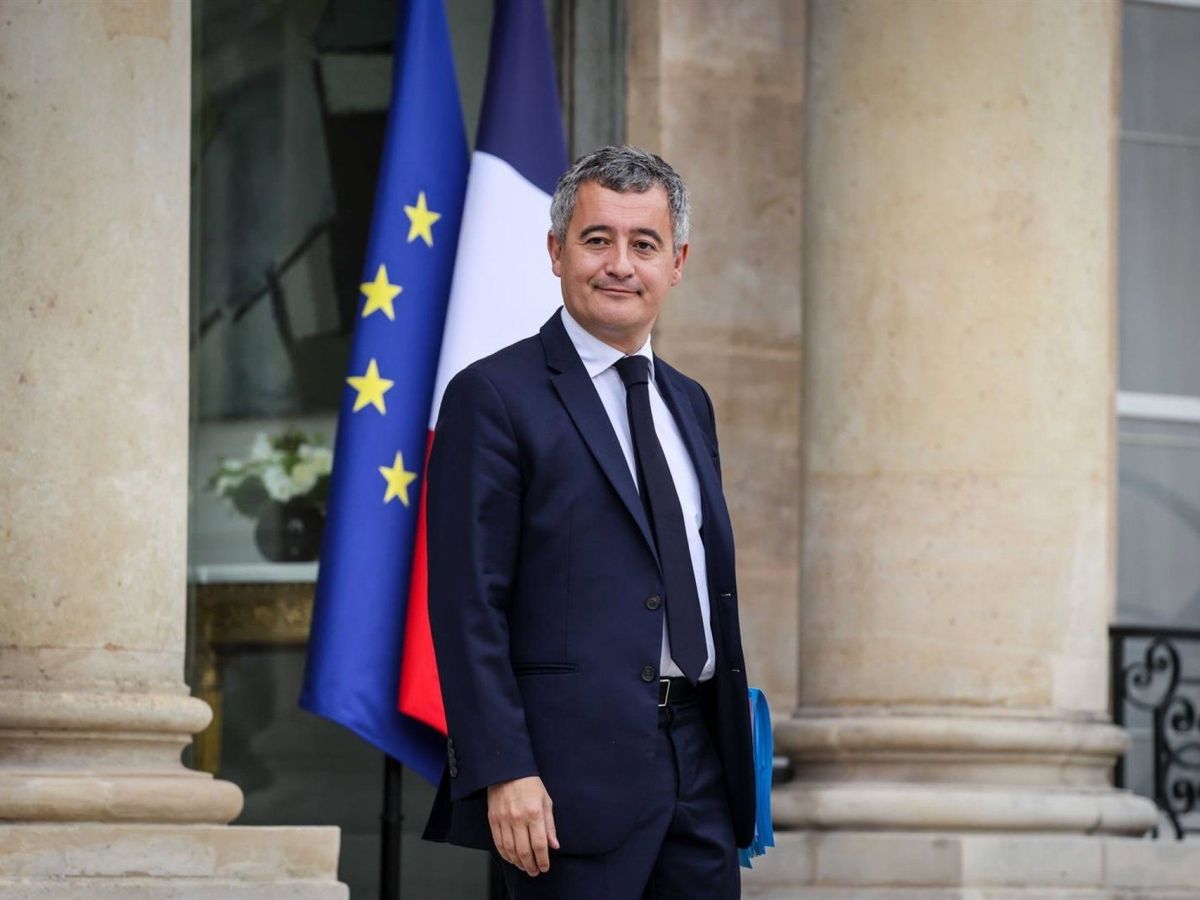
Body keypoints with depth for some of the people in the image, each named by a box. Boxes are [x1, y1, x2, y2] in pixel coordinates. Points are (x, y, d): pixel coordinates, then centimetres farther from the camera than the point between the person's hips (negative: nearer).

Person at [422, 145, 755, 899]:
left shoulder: (689, 404, 19)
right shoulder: (494, 397, -4)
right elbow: (467, 604, -10)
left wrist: (736, 752, 17)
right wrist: (503, 773, -18)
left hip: (699, 764, 7)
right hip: (577, 767, -7)